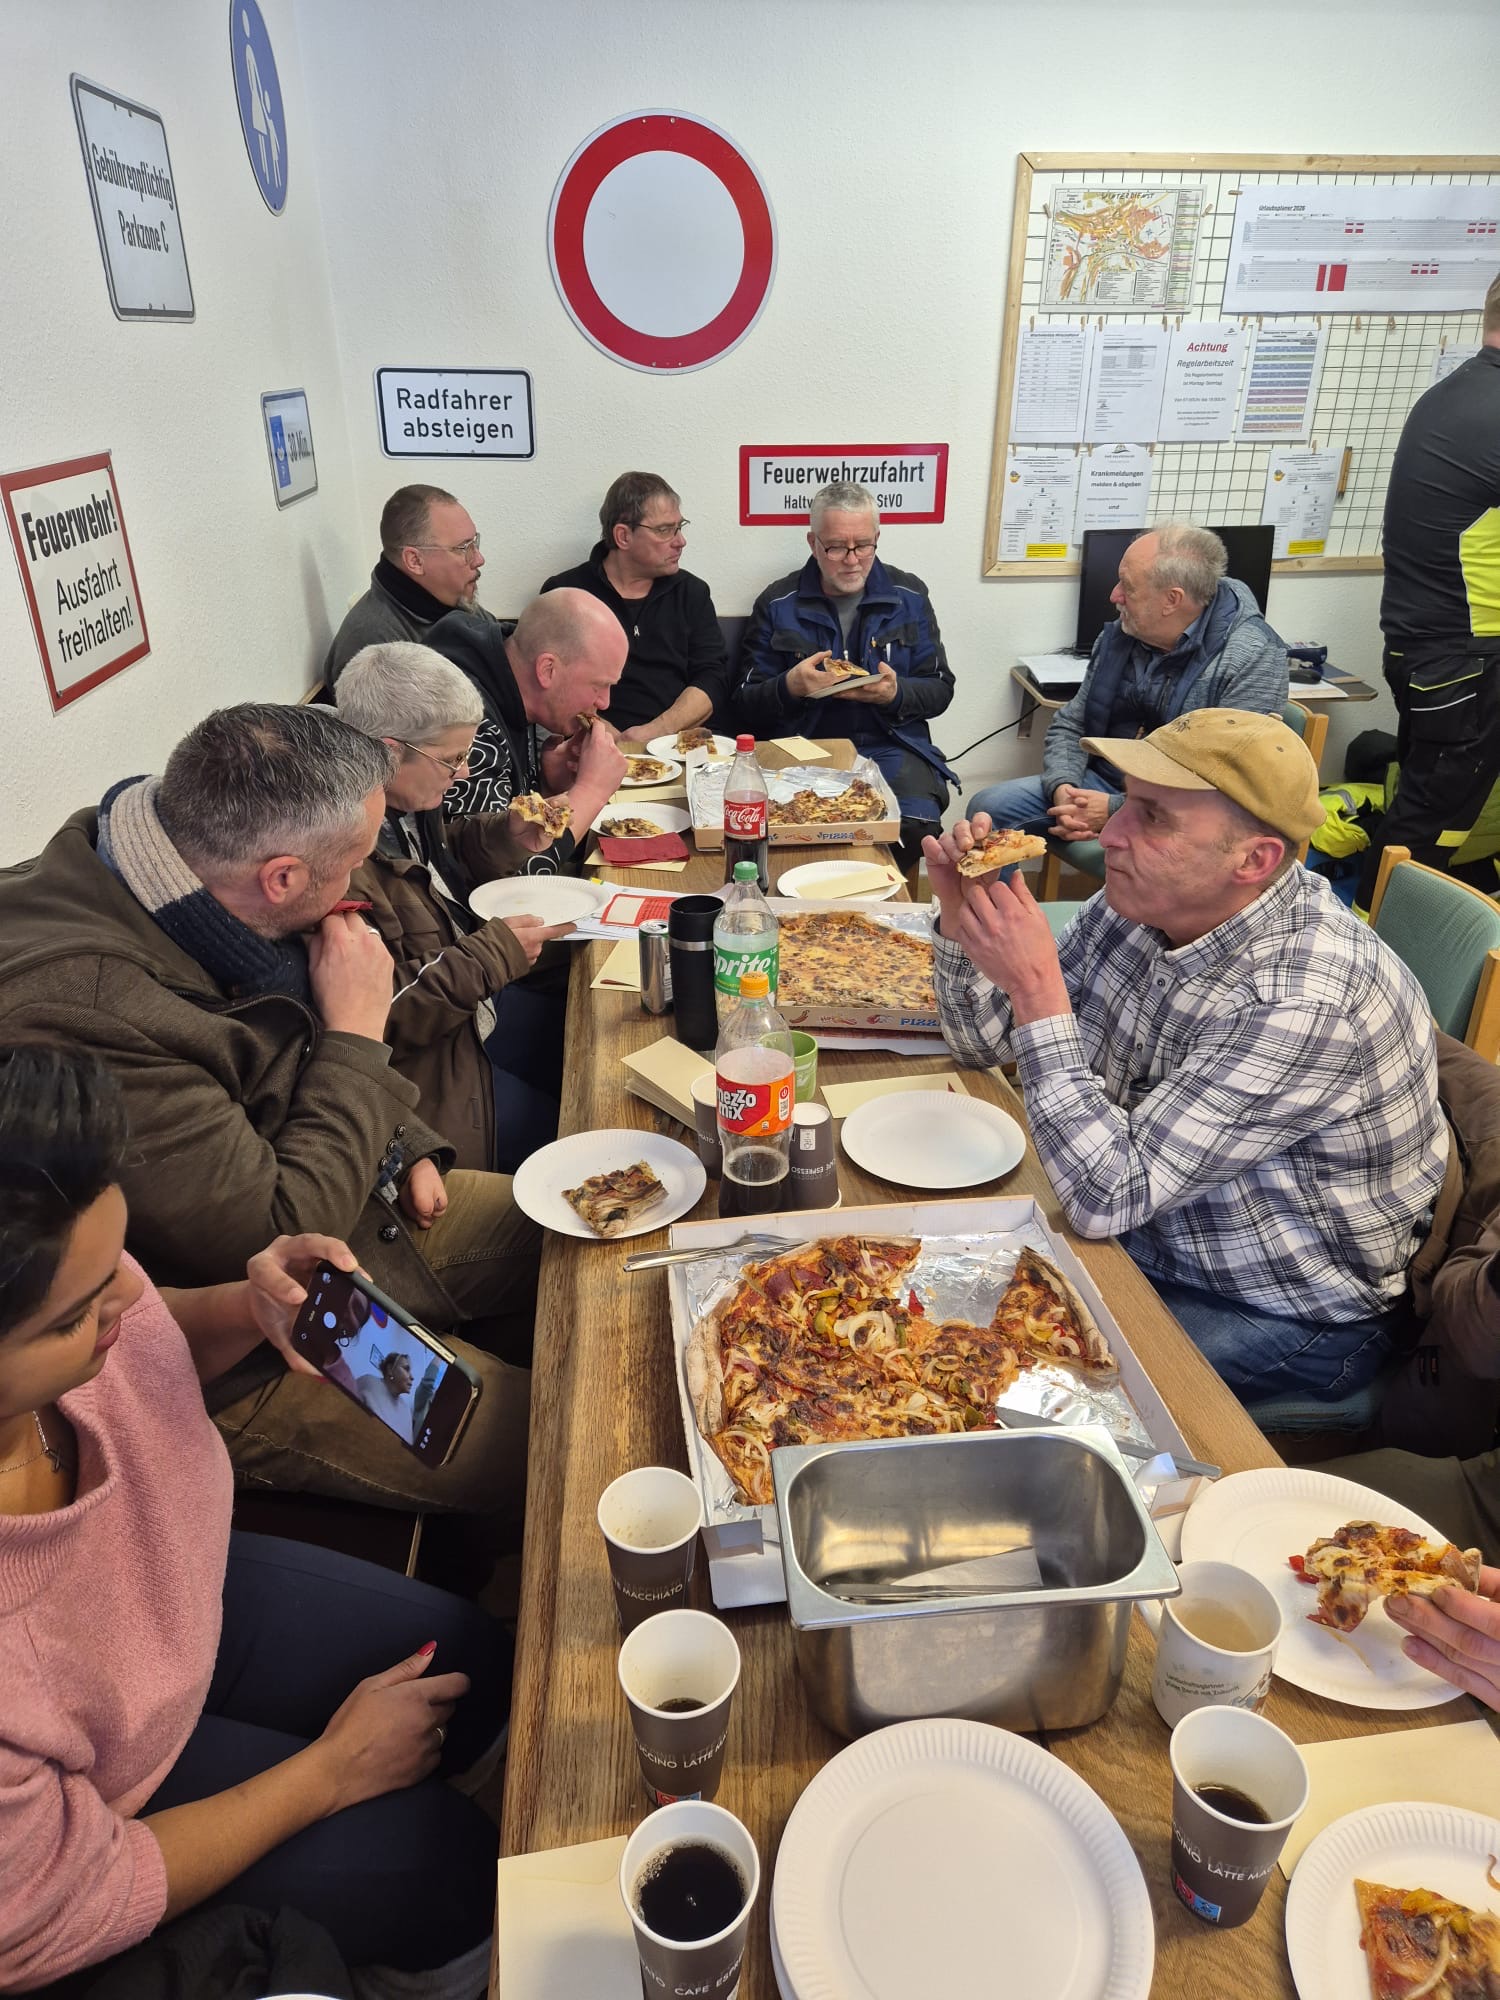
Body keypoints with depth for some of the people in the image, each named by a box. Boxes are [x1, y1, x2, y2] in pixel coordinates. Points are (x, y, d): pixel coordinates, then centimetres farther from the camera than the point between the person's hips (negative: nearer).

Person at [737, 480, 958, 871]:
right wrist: (789, 687, -17)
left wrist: (896, 694, -12)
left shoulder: (909, 595, 11)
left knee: (916, 822, -29)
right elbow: (747, 704, 6)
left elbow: (940, 689, 11)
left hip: (892, 747, 2)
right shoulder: (777, 603, 6)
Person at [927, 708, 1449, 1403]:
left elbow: (1109, 1198, -34)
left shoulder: (1299, 1002, -34)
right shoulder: (1151, 899, -9)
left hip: (1290, 1314, -7)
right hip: (1146, 1230, 7)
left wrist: (1037, 986, -34)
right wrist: (960, 911, -17)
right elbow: (985, 1040, 2)